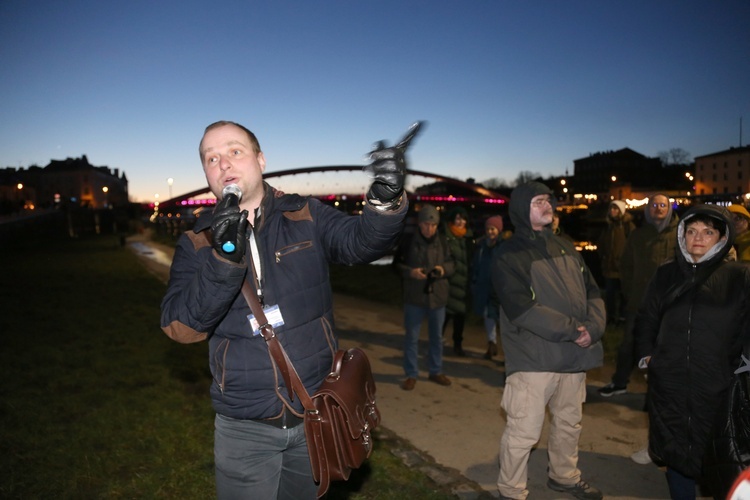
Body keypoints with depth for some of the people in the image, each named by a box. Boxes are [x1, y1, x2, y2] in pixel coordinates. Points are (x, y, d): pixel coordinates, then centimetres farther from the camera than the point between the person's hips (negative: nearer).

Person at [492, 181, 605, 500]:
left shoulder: (566, 248, 12)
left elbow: (593, 292, 9)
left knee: (569, 423, 21)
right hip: (534, 358, -7)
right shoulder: (510, 256, -9)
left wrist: (592, 327, -10)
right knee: (523, 431, -1)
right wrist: (572, 329, -18)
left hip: (575, 355, 7)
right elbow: (522, 310, -19)